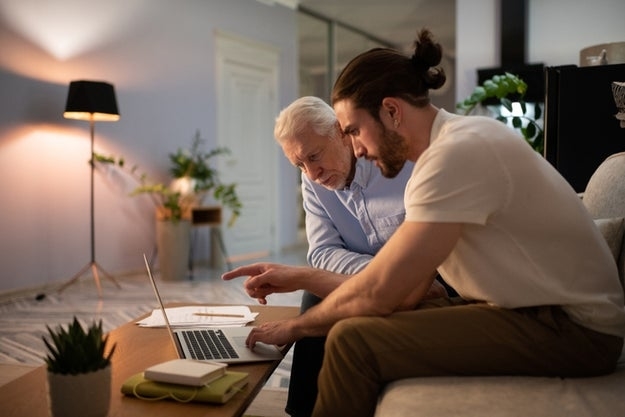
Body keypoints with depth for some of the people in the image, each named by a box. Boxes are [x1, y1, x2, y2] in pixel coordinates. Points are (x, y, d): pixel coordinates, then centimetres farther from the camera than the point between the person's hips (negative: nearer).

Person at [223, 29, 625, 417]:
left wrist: (295, 326, -5)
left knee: (353, 340, -20)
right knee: (349, 318, 6)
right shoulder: (448, 147, 8)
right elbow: (405, 291, 4)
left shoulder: (459, 153, -21)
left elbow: (380, 292, -21)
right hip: (521, 310, 9)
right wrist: (296, 277, 3)